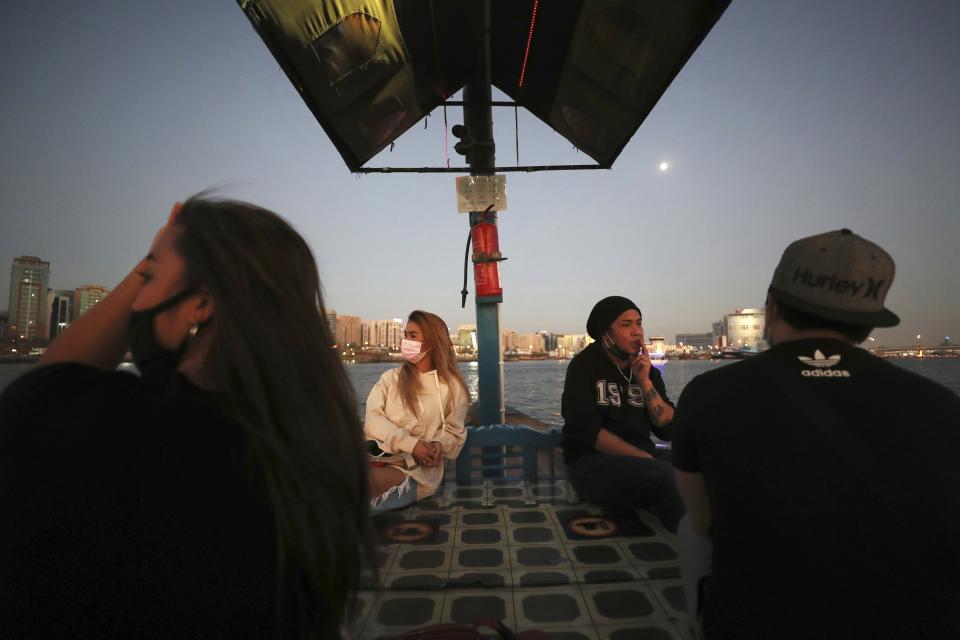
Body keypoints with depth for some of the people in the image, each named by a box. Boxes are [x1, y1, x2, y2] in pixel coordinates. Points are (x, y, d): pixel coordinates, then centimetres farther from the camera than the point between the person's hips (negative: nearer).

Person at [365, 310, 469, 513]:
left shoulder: (451, 386, 7)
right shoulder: (390, 377, 11)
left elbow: (454, 431, 9)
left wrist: (440, 445, -16)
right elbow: (373, 419, -2)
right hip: (378, 457, 2)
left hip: (418, 469, -2)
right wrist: (411, 444, -16)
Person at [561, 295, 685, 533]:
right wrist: (643, 458, -17)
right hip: (593, 460, -6)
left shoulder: (648, 371, 11)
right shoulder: (584, 367, -5)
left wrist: (644, 380, -8)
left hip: (642, 456, 6)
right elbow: (586, 431, -14)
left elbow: (668, 429, 1)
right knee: (665, 475, -31)